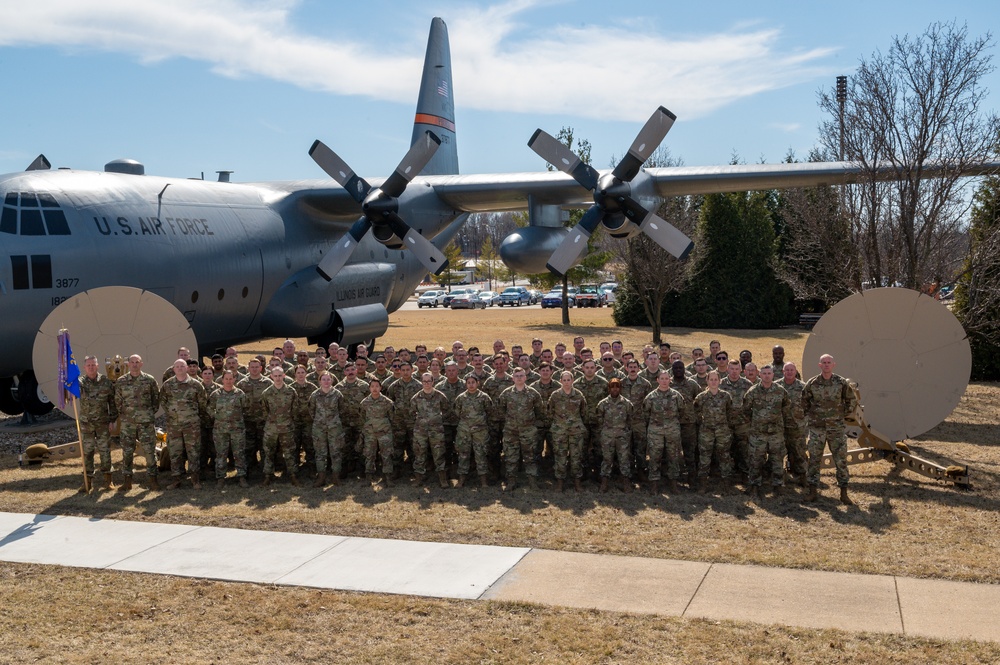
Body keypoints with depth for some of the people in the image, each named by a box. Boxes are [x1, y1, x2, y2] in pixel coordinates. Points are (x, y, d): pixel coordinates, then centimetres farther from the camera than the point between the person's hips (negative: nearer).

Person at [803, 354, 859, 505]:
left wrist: (844, 414, 6)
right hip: (817, 428, 0)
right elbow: (803, 401, 12)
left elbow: (852, 400, 12)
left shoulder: (841, 383, -2)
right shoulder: (812, 384, -2)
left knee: (841, 460, 0)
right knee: (814, 460, 2)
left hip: (837, 428, 0)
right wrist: (809, 415, 7)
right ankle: (812, 491, 10)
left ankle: (844, 494, 8)